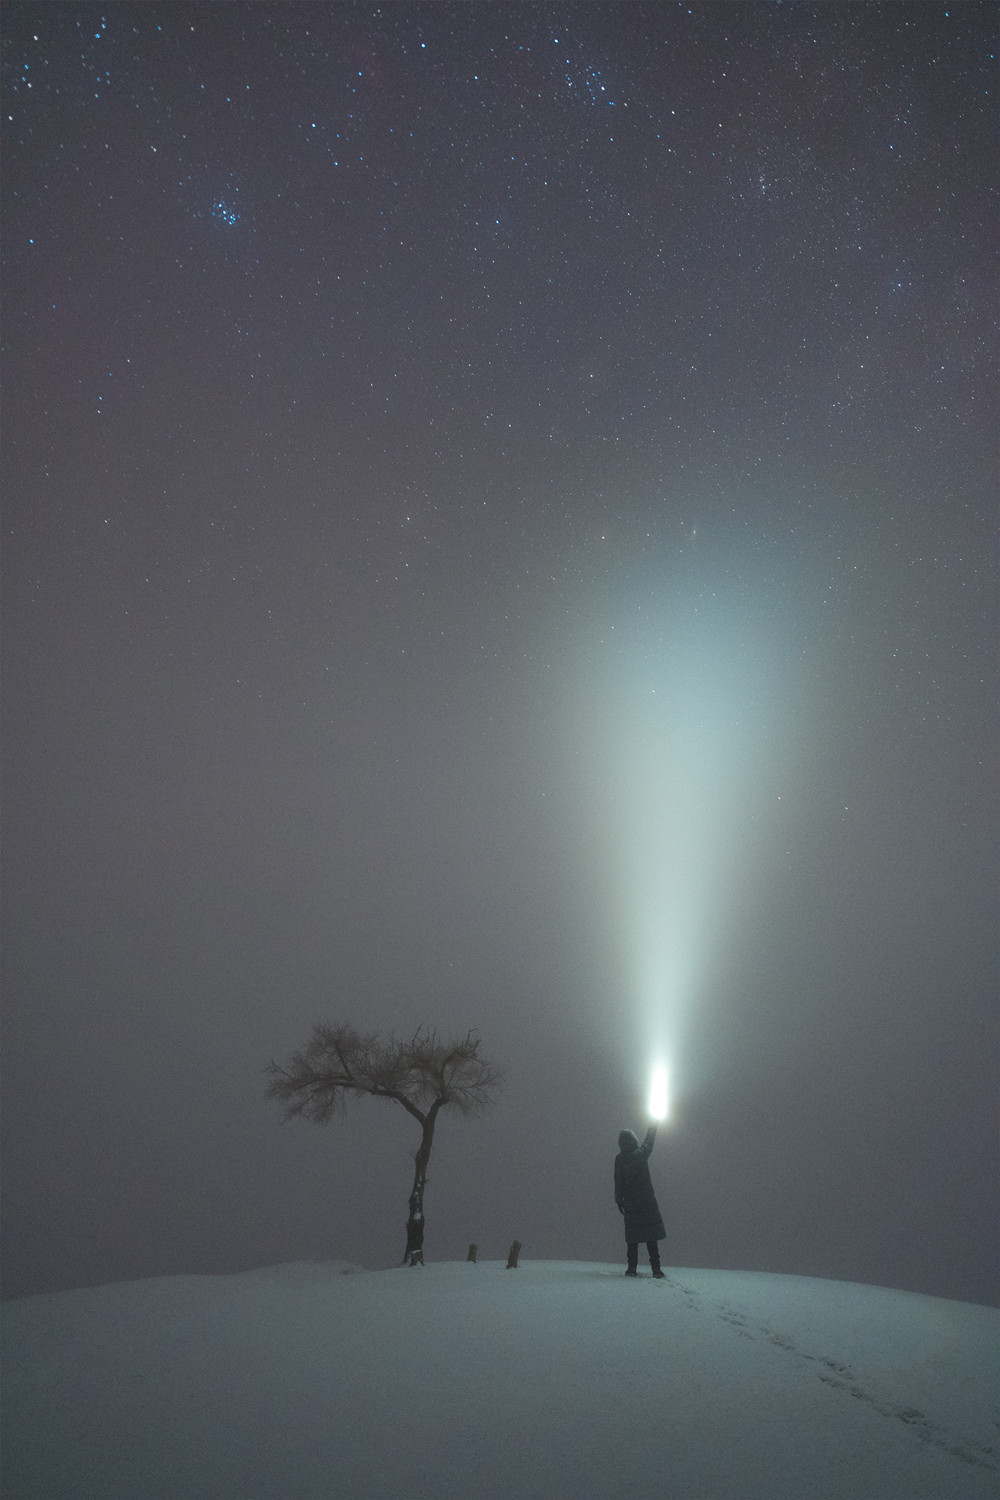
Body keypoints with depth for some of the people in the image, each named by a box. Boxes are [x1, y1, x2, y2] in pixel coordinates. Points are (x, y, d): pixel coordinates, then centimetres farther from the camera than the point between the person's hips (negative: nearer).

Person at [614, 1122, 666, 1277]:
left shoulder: (620, 1159, -5)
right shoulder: (641, 1153, -4)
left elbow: (618, 1182, -2)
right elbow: (650, 1140, 14)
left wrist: (619, 1201, 7)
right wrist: (653, 1125, 29)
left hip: (630, 1203, 0)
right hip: (648, 1202, 0)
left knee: (632, 1237, 7)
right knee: (651, 1237, 2)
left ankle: (632, 1268, 5)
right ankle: (656, 1269, -2)